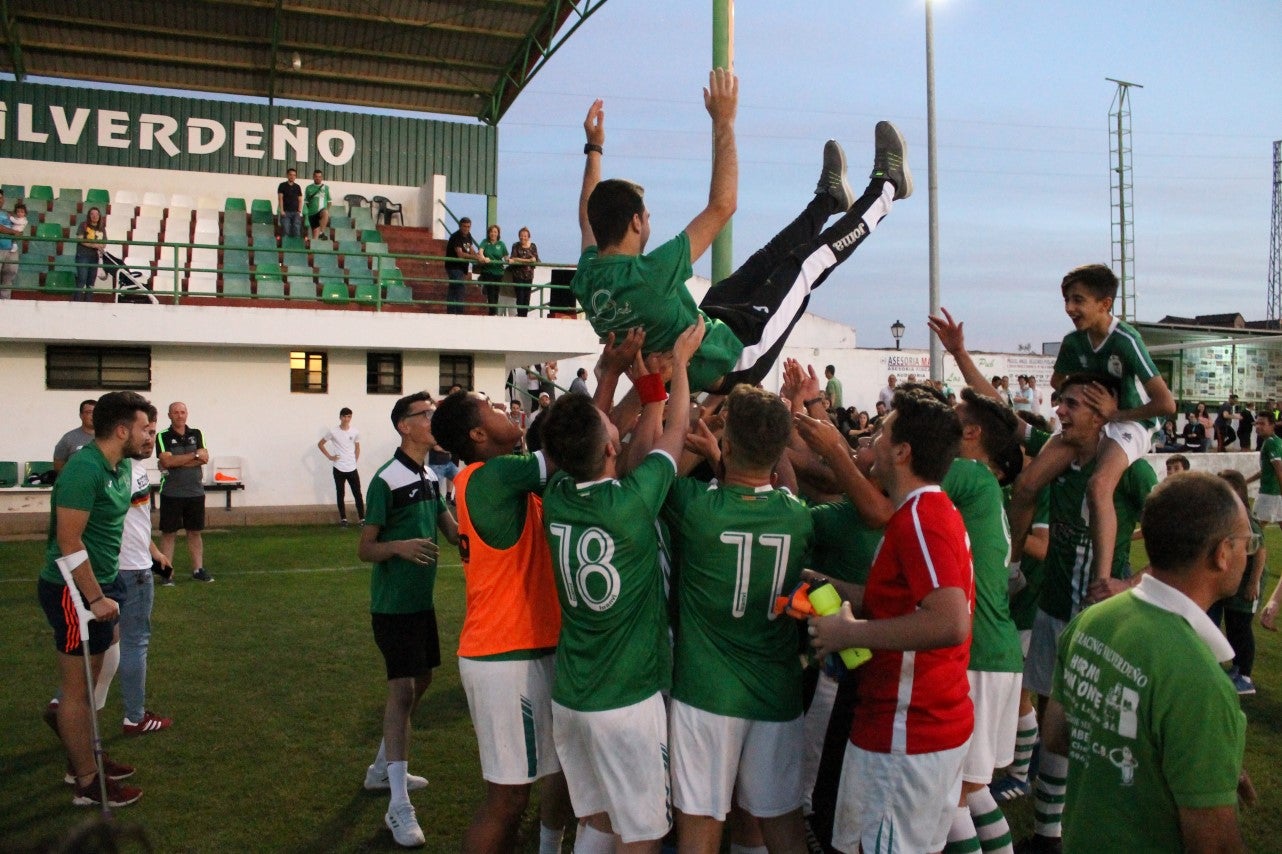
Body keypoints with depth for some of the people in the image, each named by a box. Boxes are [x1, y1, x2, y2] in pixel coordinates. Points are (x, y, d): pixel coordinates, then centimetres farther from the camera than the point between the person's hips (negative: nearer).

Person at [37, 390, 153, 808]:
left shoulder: (121, 466, 5)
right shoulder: (85, 470, -23)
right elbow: (69, 541, -24)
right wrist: (96, 598, -21)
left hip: (102, 583, 9)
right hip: (75, 591, -9)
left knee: (89, 682, 20)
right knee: (78, 688, 3)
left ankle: (83, 758, 35)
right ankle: (88, 784, 13)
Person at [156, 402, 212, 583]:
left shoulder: (196, 434, 8)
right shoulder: (163, 437, -2)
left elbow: (205, 458, -5)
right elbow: (167, 461, -16)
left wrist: (177, 462, -12)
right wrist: (195, 455, -11)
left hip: (195, 492, 3)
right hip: (171, 493, -3)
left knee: (195, 532, 9)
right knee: (169, 533, 2)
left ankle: (198, 569, 16)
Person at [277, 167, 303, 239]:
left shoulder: (297, 187, 14)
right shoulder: (282, 185, 5)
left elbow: (300, 200, 13)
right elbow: (280, 198, 0)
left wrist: (299, 211, 1)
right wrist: (281, 210, -10)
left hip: (295, 212, 2)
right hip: (286, 212, -2)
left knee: (297, 231, -6)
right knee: (286, 231, -7)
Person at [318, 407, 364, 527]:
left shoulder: (355, 432, 0)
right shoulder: (333, 431, -5)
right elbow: (320, 444, 6)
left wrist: (355, 462, 8)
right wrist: (329, 456, -2)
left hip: (352, 469, 1)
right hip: (339, 469, -1)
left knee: (357, 494, 0)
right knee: (340, 494, 6)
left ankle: (362, 518, 6)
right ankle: (343, 518, 16)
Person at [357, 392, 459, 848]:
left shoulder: (431, 477, 7)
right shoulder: (387, 480, -16)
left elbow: (453, 531, 7)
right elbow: (365, 548, -15)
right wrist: (399, 546, -33)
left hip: (422, 600, 9)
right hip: (393, 603, -9)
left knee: (419, 681, 18)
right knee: (403, 690, -11)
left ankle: (383, 768, 36)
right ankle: (398, 807, -7)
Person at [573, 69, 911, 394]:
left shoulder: (586, 278, -11)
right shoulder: (645, 274, -35)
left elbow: (590, 212, 13)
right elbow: (722, 205, -29)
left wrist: (594, 147, 19)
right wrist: (723, 122, -21)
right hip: (733, 362, -8)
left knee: (766, 259, 20)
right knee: (809, 259, 4)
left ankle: (829, 197, 45)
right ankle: (886, 186, 24)